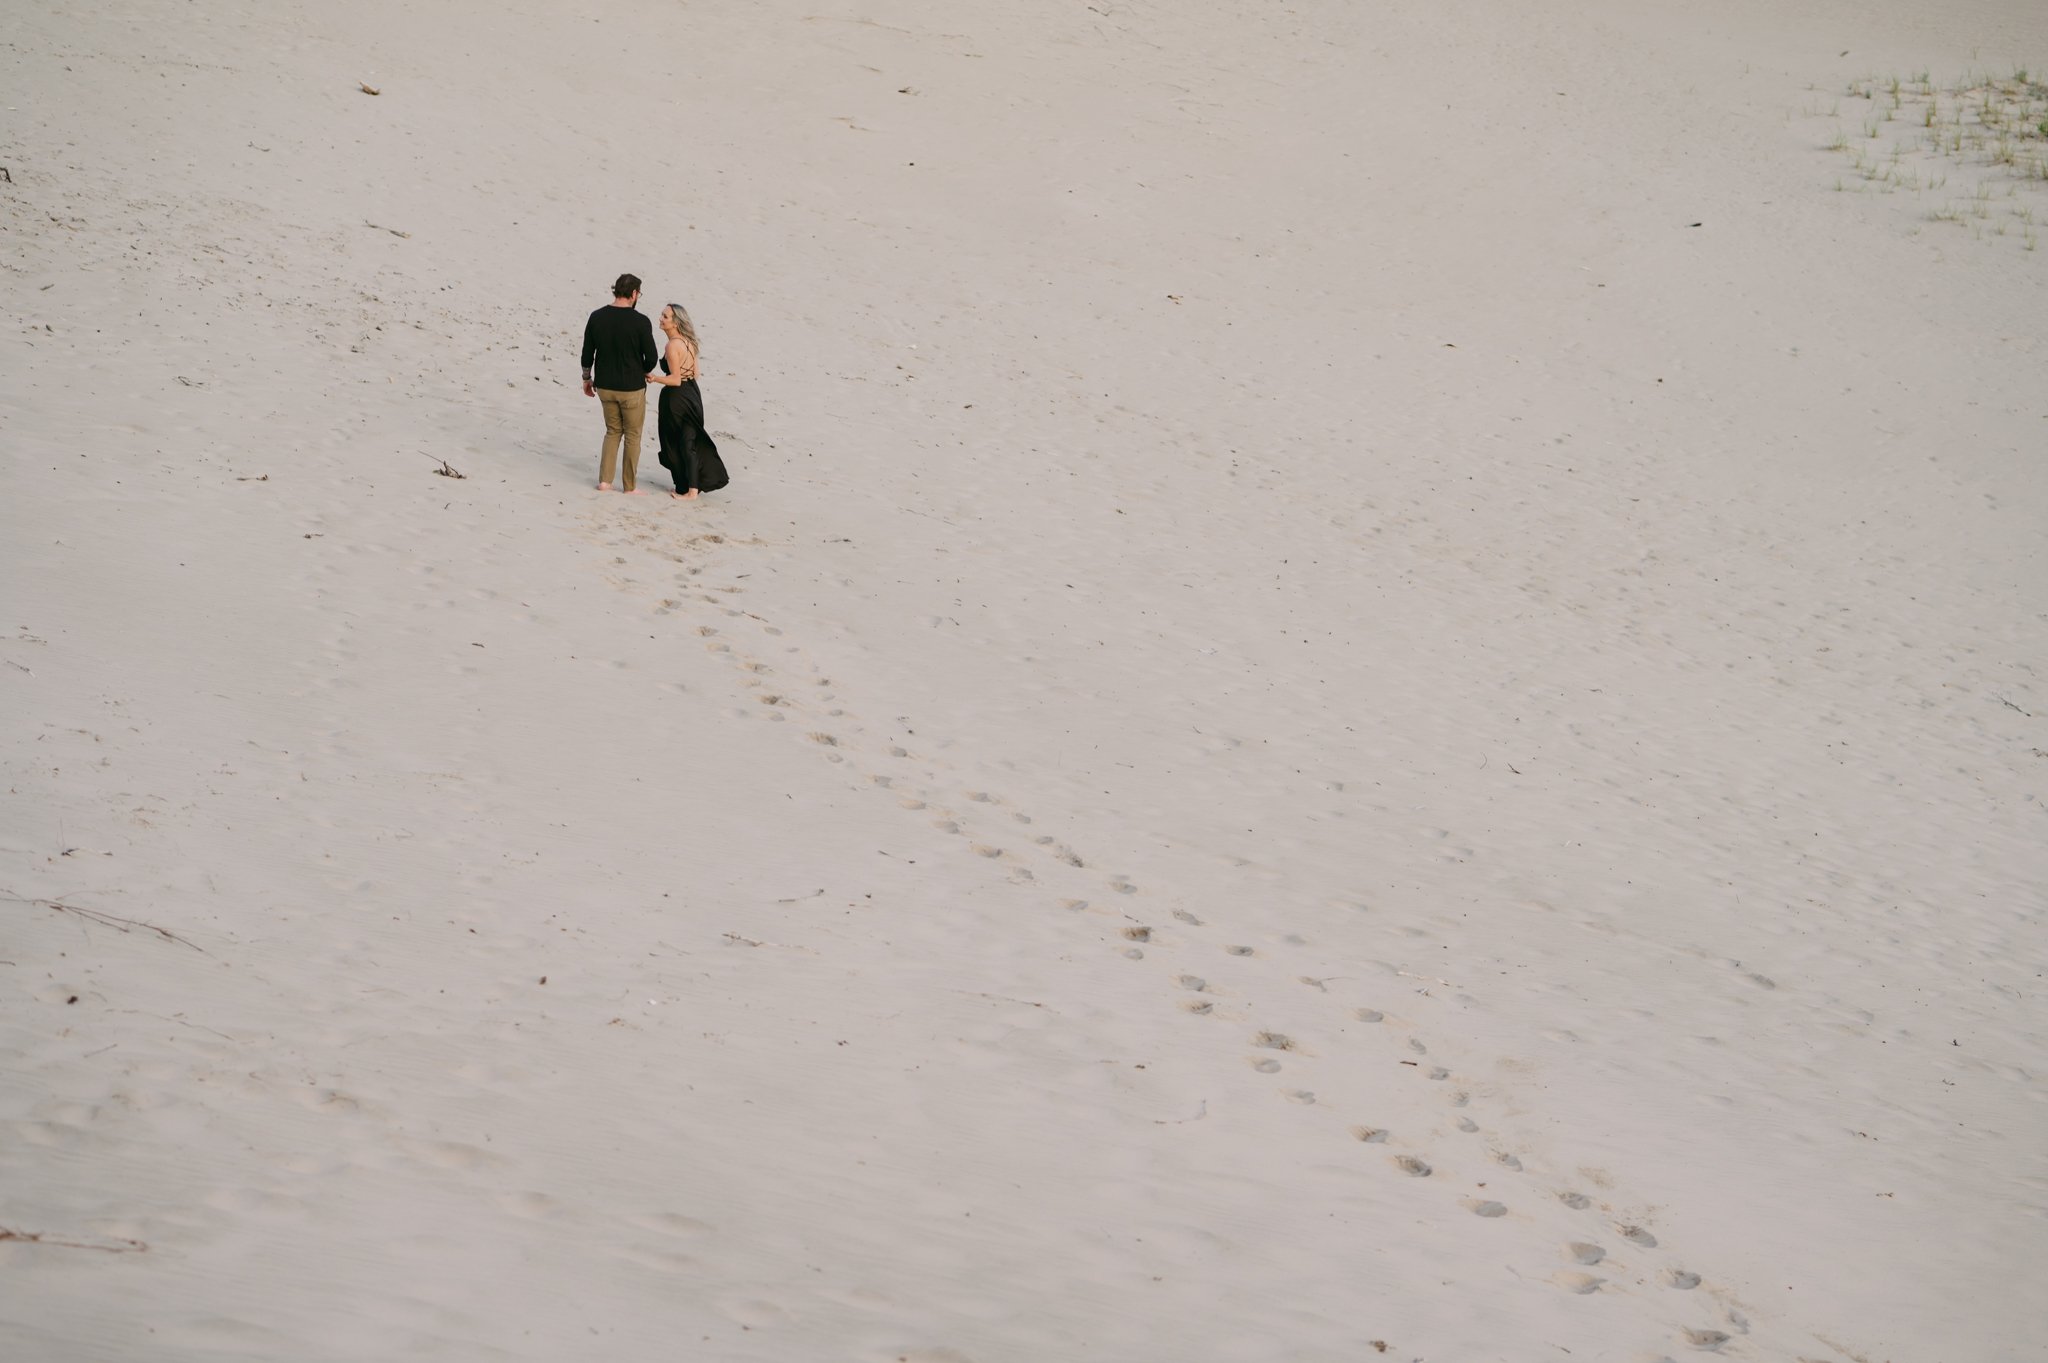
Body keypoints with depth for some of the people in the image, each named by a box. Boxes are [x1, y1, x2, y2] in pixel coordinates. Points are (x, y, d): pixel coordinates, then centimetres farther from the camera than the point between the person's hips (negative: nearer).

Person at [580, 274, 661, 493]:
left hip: (604, 386, 4)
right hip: (632, 388, -4)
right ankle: (629, 486, 15)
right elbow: (651, 358, -12)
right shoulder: (640, 321, -17)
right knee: (632, 435, 10)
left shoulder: (597, 317, -4)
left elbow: (587, 354, 2)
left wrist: (587, 378, 17)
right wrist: (643, 372, 10)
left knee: (612, 431, 20)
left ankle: (604, 481, 15)